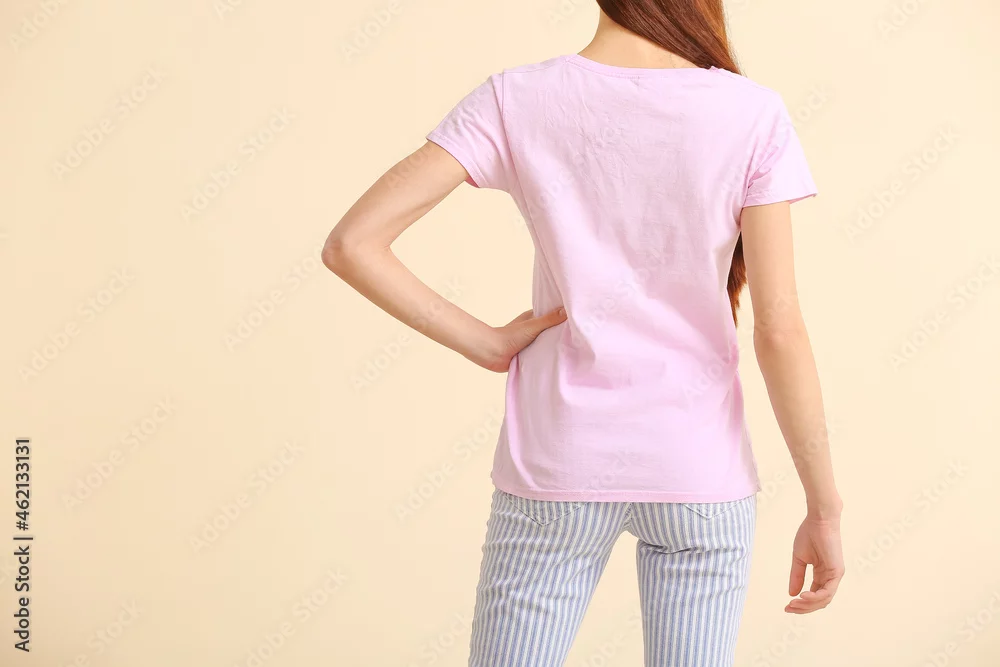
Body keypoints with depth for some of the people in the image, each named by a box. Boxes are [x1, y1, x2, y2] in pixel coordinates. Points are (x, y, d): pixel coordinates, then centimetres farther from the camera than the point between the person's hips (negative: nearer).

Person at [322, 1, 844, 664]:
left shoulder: (513, 100, -6)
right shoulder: (755, 116, -8)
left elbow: (351, 245, -13)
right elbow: (780, 331, -10)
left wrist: (486, 342, -5)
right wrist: (825, 507, -1)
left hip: (557, 464, 1)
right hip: (700, 472, 0)